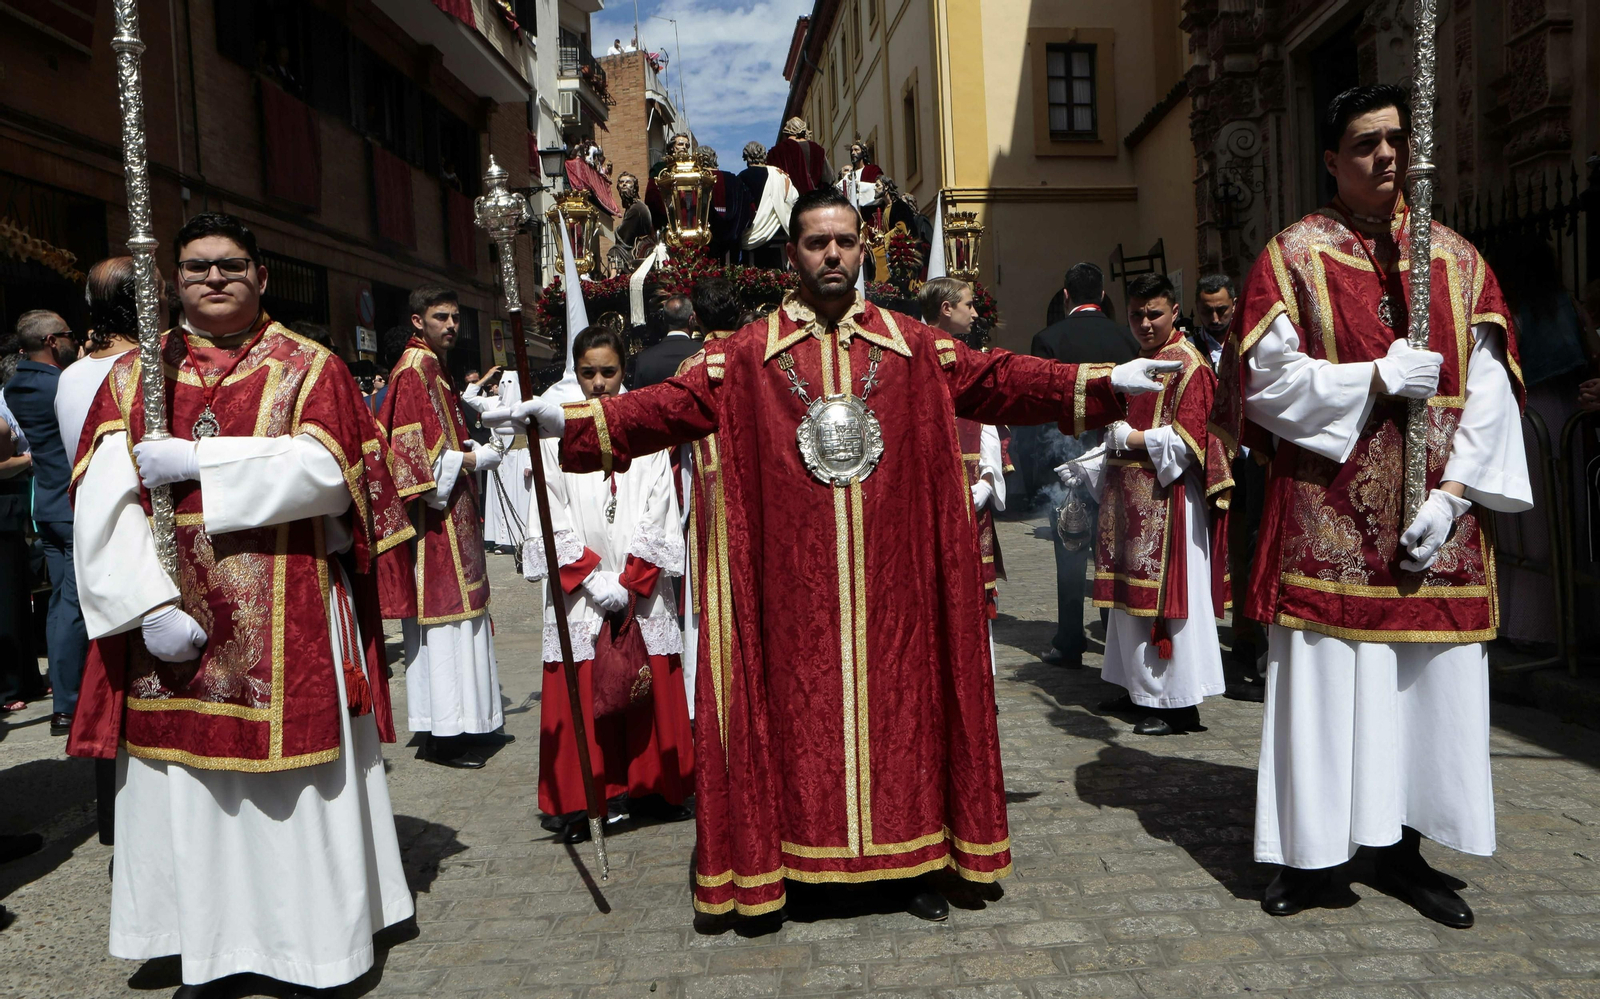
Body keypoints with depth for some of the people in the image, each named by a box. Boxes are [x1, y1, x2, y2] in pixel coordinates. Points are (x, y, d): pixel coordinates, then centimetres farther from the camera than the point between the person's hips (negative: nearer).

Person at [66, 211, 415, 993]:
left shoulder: (307, 367, 5)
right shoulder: (133, 375, 9)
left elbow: (326, 468, -12)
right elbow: (103, 500, -1)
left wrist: (196, 461, -14)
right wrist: (149, 604, -14)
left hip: (286, 621, -2)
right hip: (171, 621, 3)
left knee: (294, 783, 4)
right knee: (183, 788, 7)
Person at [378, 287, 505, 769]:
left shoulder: (434, 368, 19)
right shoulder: (413, 370, -12)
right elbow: (410, 447, -20)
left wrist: (473, 452, 9)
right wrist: (465, 460, -14)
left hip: (452, 513, 11)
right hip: (434, 515, -11)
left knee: (453, 612, 13)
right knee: (443, 613, -8)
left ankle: (465, 714, 22)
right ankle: (443, 734, -2)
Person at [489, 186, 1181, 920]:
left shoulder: (913, 347, 7)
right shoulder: (745, 356, 2)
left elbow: (998, 380, 4)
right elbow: (670, 404, -7)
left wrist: (1105, 383, -2)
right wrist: (572, 421, -19)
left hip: (889, 575, 2)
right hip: (792, 583, -1)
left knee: (898, 697, 8)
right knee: (795, 706, 4)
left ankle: (904, 859, 23)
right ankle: (788, 858, 19)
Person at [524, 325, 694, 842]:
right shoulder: (556, 434, 3)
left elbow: (657, 516, 0)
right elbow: (553, 519, -1)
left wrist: (628, 582, -9)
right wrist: (594, 579, -10)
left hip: (642, 590, 1)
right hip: (578, 590, -1)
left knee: (649, 691, 5)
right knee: (578, 696, 1)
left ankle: (649, 789, 20)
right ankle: (575, 802, 11)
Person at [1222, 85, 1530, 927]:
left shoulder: (1456, 259, 11)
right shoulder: (1292, 256, 3)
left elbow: (1488, 386, 4)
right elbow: (1266, 377, -6)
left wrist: (1454, 489, -8)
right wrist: (1377, 380, -14)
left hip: (1435, 516, 4)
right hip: (1328, 516, -3)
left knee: (1431, 681, 7)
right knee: (1323, 679, 0)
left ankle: (1402, 847, 22)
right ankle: (1312, 849, 14)